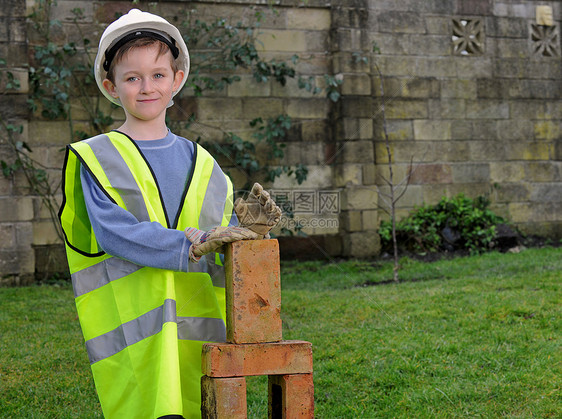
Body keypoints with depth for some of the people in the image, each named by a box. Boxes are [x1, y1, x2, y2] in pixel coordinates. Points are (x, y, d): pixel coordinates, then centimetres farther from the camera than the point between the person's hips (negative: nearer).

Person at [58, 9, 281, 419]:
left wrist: (244, 227, -10)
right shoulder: (96, 159, 2)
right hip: (131, 332, -3)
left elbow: (218, 254, 11)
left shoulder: (201, 163, 14)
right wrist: (192, 244, -25)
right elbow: (115, 233, -14)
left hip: (198, 327, 4)